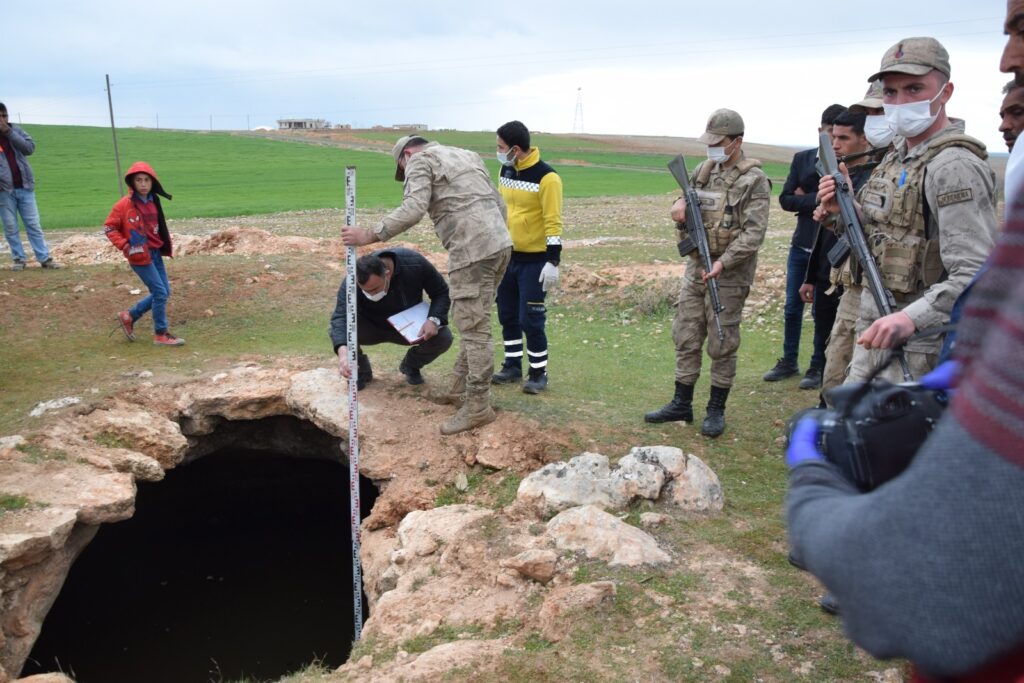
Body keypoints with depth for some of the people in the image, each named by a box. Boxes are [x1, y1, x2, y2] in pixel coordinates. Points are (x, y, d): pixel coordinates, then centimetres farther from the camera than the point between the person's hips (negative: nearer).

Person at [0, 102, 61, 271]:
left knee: (33, 224, 4)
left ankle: (44, 258, 5)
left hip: (24, 186, 1)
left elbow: (30, 147, -8)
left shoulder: (16, 130, 7)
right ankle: (18, 259, 12)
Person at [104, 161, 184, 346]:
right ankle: (161, 335, 5)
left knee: (164, 293, 11)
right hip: (140, 255, -7)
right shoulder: (124, 205, -11)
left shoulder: (154, 202, 8)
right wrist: (125, 246, -14)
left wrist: (166, 245, 8)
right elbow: (109, 227, -7)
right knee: (160, 293, -8)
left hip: (155, 253, 7)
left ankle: (129, 316, 27)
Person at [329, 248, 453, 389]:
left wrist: (434, 319, -32)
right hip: (372, 328, -1)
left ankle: (411, 366, 8)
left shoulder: (415, 264, -28)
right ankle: (361, 370, 1)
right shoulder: (351, 283, -32)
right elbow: (340, 316, -43)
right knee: (339, 331, -32)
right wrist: (342, 350, -62)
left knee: (444, 337, -26)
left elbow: (442, 292, -14)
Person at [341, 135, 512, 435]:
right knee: (471, 321, 16)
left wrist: (370, 235, -13)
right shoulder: (467, 155, 27)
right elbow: (499, 202, 23)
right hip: (500, 244, 9)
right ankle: (461, 389, 24)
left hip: (473, 251, -9)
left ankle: (478, 407, 0)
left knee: (473, 327, -5)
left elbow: (413, 209, -15)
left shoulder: (420, 161, 3)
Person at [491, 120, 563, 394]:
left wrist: (553, 262, -21)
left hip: (534, 261, -7)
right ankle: (513, 366, 27)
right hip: (507, 256, 7)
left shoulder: (546, 177, -16)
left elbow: (553, 223, -18)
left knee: (530, 320, -5)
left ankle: (539, 374, 10)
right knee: (507, 316, 13)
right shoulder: (506, 170, 7)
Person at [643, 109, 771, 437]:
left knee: (722, 343, 3)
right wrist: (680, 205, -5)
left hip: (729, 271, -6)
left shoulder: (754, 180, -10)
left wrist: (723, 263, -25)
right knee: (686, 336, 9)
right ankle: (681, 404, 20)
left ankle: (717, 409, 15)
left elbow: (754, 233, -17)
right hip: (696, 265, 6)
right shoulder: (703, 170, 10)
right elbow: (683, 212, 20)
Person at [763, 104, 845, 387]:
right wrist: (817, 199, -13)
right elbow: (785, 200, 0)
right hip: (801, 245, 4)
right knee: (792, 307, 11)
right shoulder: (802, 158, 6)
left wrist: (805, 199, -13)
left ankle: (818, 366, 18)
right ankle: (789, 361, 25)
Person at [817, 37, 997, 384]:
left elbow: (976, 276, -26)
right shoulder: (898, 154, 10)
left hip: (919, 347, -9)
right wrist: (845, 208, 3)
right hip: (876, 333, 9)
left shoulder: (954, 167, -19)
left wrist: (912, 318, -40)